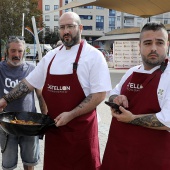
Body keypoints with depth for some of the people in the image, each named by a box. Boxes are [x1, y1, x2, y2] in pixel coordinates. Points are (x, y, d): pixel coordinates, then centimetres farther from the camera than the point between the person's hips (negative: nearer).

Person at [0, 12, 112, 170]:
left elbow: (99, 95, -14)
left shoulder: (93, 55, -9)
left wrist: (71, 115, -19)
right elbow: (29, 82, 16)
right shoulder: (51, 56, 8)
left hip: (81, 128, -5)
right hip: (54, 126, 5)